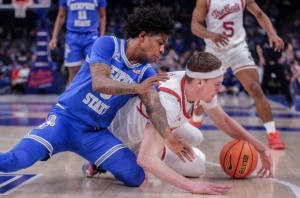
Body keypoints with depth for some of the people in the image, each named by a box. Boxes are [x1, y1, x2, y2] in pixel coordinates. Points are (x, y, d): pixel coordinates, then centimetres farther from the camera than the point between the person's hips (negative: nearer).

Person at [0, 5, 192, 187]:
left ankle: (96, 166, 18)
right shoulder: (108, 44, -9)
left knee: (136, 177, -14)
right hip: (65, 118, -4)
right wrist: (137, 88, -37)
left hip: (96, 133, 4)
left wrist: (169, 138, -32)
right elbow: (99, 83, -24)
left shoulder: (147, 72, 1)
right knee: (16, 160, -28)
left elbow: (154, 106, -14)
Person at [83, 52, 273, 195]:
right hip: (129, 138, -8)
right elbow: (146, 159, -50)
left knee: (196, 138, 21)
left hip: (145, 120, 8)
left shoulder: (197, 83, -18)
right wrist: (191, 186, -56)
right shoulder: (168, 102, -42)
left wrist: (261, 147, -5)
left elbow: (223, 121, 0)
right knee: (197, 166, -4)